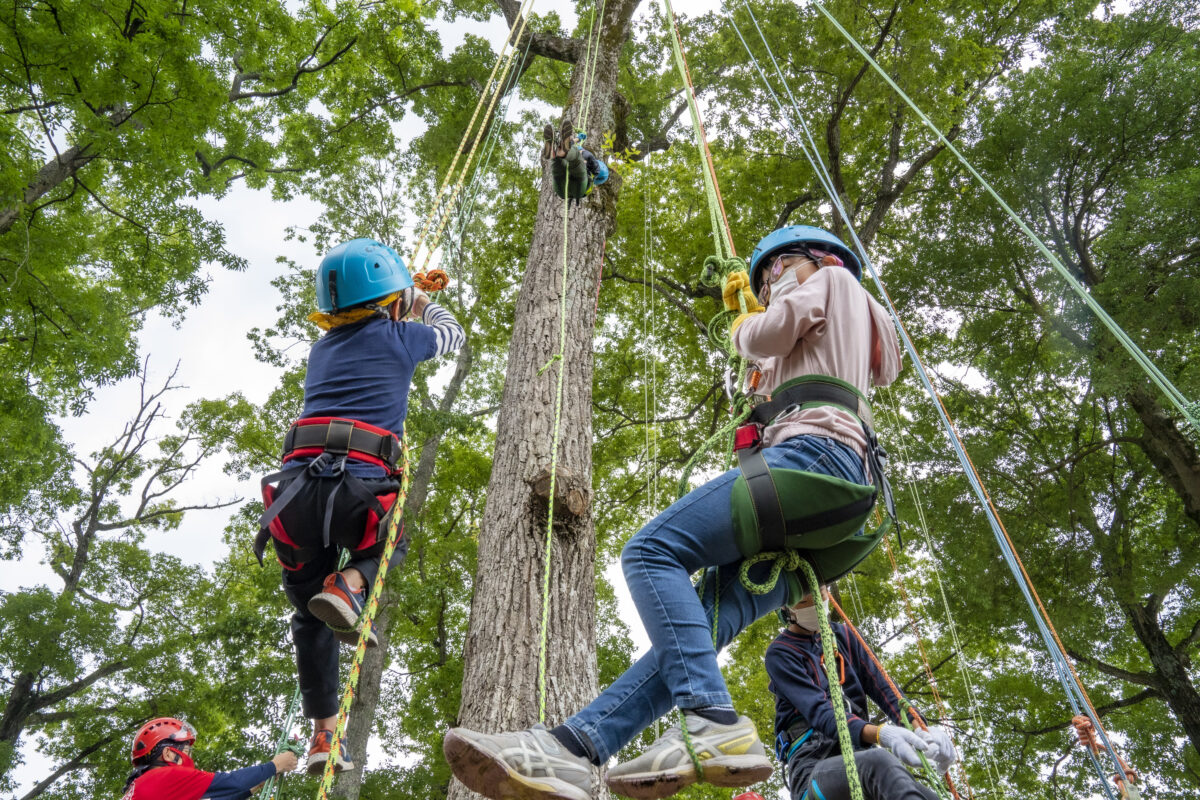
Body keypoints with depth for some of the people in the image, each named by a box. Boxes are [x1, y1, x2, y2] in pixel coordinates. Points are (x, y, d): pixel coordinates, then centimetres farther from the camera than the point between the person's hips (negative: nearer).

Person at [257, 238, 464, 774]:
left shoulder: (323, 347, 24)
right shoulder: (398, 337, 11)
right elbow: (452, 334, 33)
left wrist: (398, 311, 63)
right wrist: (424, 304, 53)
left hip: (295, 488, 4)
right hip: (359, 488, -4)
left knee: (310, 616, 23)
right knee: (390, 544, 31)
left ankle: (324, 734, 20)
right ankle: (348, 586, 0)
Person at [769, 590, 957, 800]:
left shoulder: (843, 636, 20)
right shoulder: (780, 653, 1)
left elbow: (881, 687, 10)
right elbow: (818, 711, -13)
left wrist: (921, 729, -11)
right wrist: (879, 734, -31)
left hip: (859, 758, 5)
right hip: (813, 765, -5)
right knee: (879, 761, -39)